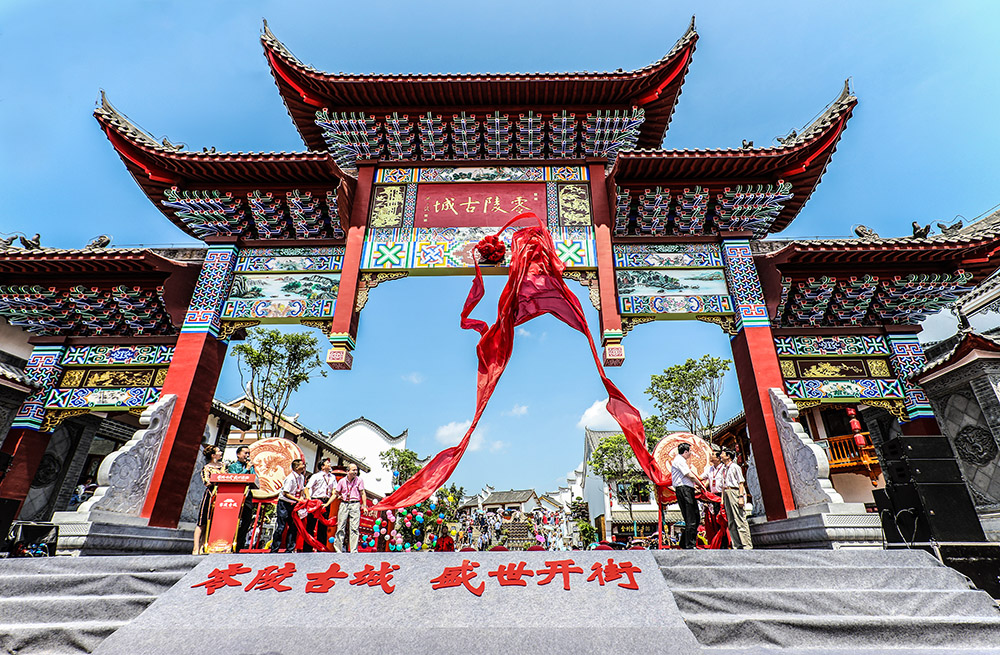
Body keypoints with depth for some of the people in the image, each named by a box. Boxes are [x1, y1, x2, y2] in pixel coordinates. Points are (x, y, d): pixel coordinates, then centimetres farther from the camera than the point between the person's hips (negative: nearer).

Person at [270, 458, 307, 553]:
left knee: (294, 526, 5)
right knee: (281, 527, -5)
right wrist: (298, 499, -22)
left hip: (293, 505, 7)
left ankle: (289, 549, 14)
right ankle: (274, 549, 7)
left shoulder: (302, 477, 5)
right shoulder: (290, 478, -19)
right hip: (284, 504, -7)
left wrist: (301, 497, -2)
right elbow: (285, 493, -21)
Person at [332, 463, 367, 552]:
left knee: (355, 528, -6)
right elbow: (336, 493, 15)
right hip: (344, 504, 2)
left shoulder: (359, 480, 2)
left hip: (355, 504, -2)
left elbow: (362, 493, 1)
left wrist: (365, 505, -4)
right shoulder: (342, 481, 5)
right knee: (340, 527, 2)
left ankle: (354, 551, -4)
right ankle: (338, 550, 11)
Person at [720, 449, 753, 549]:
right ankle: (737, 545, 10)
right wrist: (722, 498, 17)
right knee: (731, 522, 6)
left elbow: (741, 483, -9)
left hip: (735, 492, -8)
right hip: (726, 493, 8)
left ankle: (747, 545, -6)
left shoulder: (735, 467, -3)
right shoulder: (724, 468, 19)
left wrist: (741, 497, -17)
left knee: (740, 520, -9)